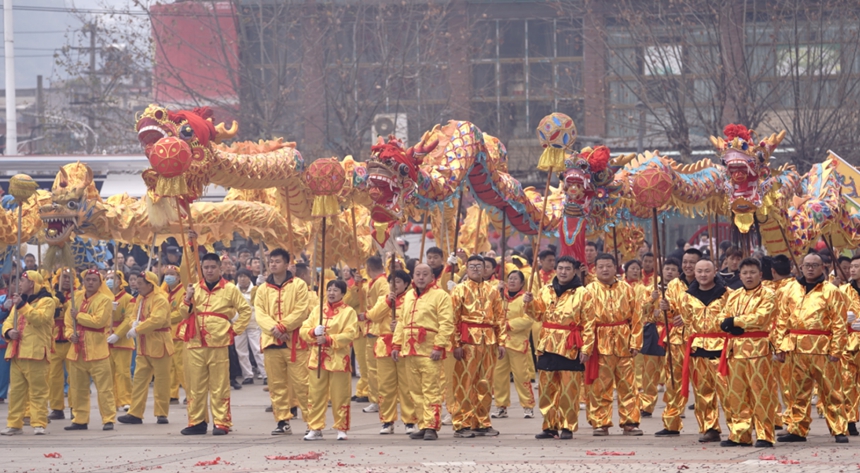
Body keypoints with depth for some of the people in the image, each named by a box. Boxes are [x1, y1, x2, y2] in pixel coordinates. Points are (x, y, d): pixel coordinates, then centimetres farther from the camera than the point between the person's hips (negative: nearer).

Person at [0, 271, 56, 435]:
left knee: (38, 391, -7)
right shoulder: (20, 300, 22)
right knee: (16, 391, 7)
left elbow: (40, 318, -18)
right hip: (17, 352, 7)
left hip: (35, 353, -7)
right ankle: (14, 424, 10)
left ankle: (39, 423, -7)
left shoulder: (46, 301, -1)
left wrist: (22, 305, -20)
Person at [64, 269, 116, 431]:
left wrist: (78, 315, -10)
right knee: (77, 387, 10)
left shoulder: (104, 300, -6)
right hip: (77, 349, 6)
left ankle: (109, 419, -4)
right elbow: (68, 319, 14)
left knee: (104, 387, -7)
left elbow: (98, 321, -18)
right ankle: (80, 420, 18)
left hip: (96, 349, -6)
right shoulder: (77, 298, 12)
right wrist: (70, 334, -5)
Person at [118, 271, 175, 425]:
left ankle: (161, 414, 9)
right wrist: (135, 323, -7)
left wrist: (137, 330, -25)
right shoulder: (140, 299, 11)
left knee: (161, 380, 1)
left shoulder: (160, 300, -15)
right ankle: (135, 414, 6)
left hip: (158, 345, -8)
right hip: (143, 347, 8)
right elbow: (135, 314, 18)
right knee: (139, 379, 5)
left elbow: (157, 320, -27)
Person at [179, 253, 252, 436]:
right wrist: (188, 299, -6)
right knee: (196, 384, 5)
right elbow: (184, 313, 12)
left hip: (218, 343, -3)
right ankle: (197, 422, 11)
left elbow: (245, 310, 6)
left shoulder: (229, 289, 3)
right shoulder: (195, 288, 13)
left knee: (219, 386, -3)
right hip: (195, 343, 3)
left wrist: (235, 329, -1)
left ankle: (221, 423, 1)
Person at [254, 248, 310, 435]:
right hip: (271, 342, 4)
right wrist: (273, 329, -15)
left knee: (301, 383, -7)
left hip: (294, 341, -4)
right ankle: (282, 421, 11)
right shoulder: (263, 289, 12)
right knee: (277, 384, 5)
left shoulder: (298, 285, 2)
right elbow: (260, 313, 2)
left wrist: (282, 326, -14)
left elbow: (301, 310, -7)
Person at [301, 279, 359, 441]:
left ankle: (341, 429, 10)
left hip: (338, 359, -4)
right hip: (318, 359, 4)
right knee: (315, 395, 4)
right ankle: (315, 429, 10)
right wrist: (313, 332, -14)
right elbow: (304, 329, 8)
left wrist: (328, 340, -20)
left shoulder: (348, 312, -1)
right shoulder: (318, 310, 13)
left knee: (340, 396, 1)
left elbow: (349, 335, -12)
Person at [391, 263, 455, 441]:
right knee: (416, 391, 8)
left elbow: (446, 324, -10)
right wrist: (396, 344, 14)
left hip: (430, 352, -7)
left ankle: (431, 427, -8)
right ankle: (422, 426, 13)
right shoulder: (408, 296, 18)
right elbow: (401, 322, 22)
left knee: (431, 390, -8)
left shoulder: (440, 296, -3)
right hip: (410, 351, 7)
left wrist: (439, 346, -17)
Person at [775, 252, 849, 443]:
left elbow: (839, 323, -3)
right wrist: (780, 346, 5)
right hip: (796, 348, 4)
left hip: (822, 348, -4)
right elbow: (783, 319, 11)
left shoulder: (831, 291, 0)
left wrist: (836, 350, -10)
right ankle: (797, 429, 17)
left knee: (831, 391, -2)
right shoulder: (791, 289, 12)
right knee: (798, 391, 9)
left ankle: (839, 430, 2)